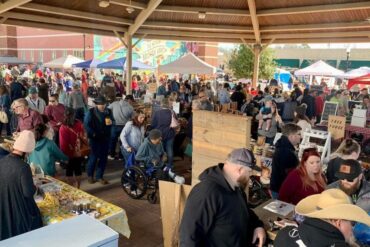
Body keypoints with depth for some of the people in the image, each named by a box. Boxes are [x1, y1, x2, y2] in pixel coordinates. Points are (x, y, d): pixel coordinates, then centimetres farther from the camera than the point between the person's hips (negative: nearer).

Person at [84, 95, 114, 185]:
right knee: (93, 157, 6)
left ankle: (99, 176, 21)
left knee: (103, 158, 8)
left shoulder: (109, 111, 3)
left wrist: (111, 122, -10)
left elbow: (113, 121, 13)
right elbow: (86, 124, -10)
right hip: (95, 138, -4)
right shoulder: (91, 112, -9)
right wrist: (93, 134, -15)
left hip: (106, 138, 4)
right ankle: (90, 175, 26)